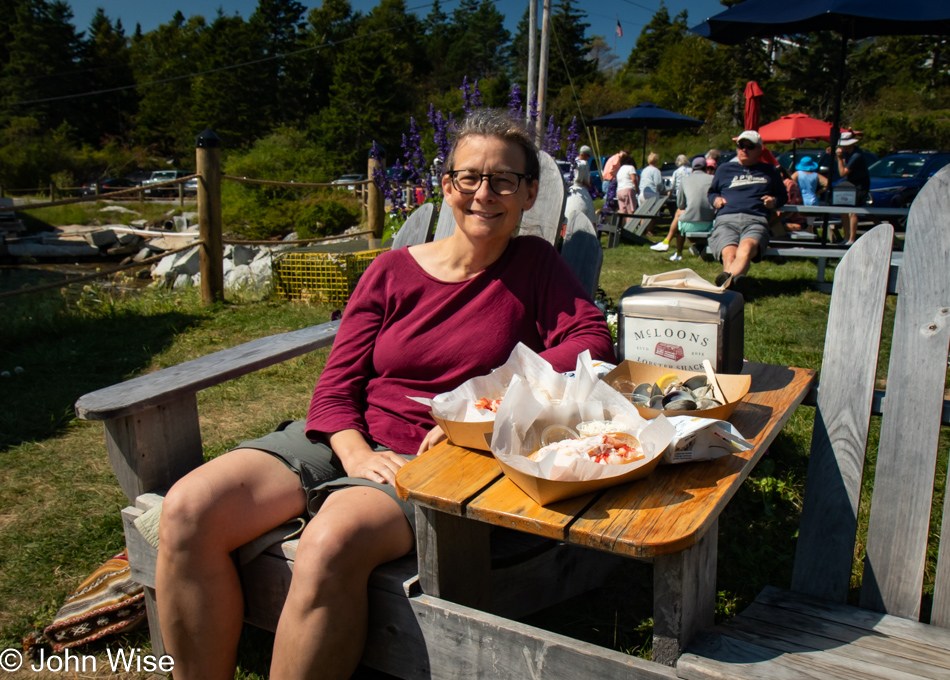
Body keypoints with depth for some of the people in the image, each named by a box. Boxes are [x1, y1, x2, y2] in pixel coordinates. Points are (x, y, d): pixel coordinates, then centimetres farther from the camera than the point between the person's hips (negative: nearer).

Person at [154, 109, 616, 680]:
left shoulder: (535, 265, 7)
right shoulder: (392, 272, 9)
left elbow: (593, 341, -8)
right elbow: (336, 386, 5)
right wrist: (357, 454, -16)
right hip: (345, 439, 4)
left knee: (333, 543, -35)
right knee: (189, 510, -18)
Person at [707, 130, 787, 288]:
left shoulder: (769, 171, 31)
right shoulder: (724, 169, 31)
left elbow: (783, 195, 38)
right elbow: (711, 191, 40)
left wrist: (774, 201, 13)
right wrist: (715, 199, 14)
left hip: (756, 220, -2)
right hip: (726, 219, 2)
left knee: (746, 248, -41)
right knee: (729, 253, -35)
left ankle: (726, 279, -66)